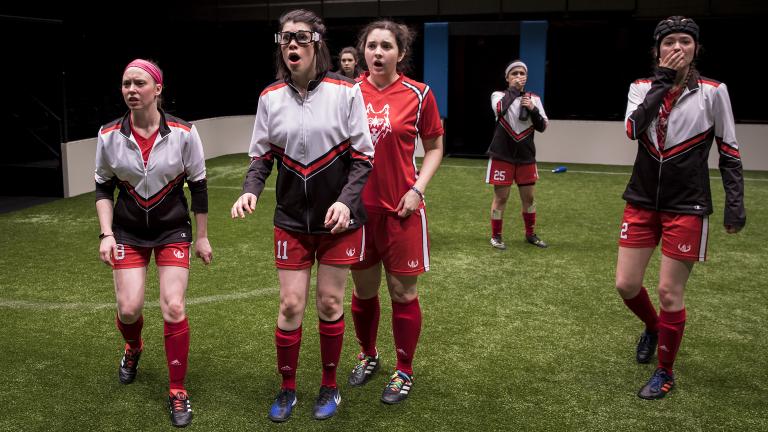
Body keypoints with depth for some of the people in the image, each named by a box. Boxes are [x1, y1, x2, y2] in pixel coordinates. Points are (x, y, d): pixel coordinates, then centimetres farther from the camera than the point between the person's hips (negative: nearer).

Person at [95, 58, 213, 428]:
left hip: (173, 230, -1)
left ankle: (178, 392, 7)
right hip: (128, 231, 2)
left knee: (173, 308, -11)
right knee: (128, 308, -4)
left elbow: (198, 186, -3)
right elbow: (103, 187, 4)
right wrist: (106, 234, -6)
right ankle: (133, 348, 36)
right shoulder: (109, 135, -8)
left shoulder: (183, 133, -13)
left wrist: (202, 237, 1)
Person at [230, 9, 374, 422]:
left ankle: (329, 387, 27)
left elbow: (363, 156, -6)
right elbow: (262, 155, 5)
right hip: (291, 219, 2)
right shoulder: (270, 97, -2)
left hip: (339, 218, -2)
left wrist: (346, 201, -19)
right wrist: (250, 190, -14)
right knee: (290, 304, 3)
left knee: (330, 303, 7)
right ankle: (287, 389, 23)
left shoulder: (346, 91, -10)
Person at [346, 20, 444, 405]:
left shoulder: (418, 94, -5)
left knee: (403, 293, 6)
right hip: (358, 207, 3)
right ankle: (368, 355, 38)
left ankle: (404, 372, 23)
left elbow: (434, 147, 4)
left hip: (401, 210, -2)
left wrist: (418, 189, -8)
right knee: (363, 290, 15)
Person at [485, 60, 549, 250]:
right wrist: (514, 89, -20)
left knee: (528, 197, 12)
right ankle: (496, 236, 14)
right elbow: (500, 109, -25)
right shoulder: (498, 95, -1)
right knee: (501, 197, 1)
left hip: (526, 156, 3)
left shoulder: (534, 99, 7)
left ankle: (530, 234, 28)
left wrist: (533, 109, -12)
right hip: (503, 155, -3)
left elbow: (542, 127, 2)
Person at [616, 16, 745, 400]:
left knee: (669, 293, -1)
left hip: (686, 206, -3)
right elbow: (632, 129, -17)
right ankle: (652, 328, 40)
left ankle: (665, 373, 19)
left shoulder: (713, 91, -4)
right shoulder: (642, 87, 3)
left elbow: (729, 152, 0)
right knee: (626, 285, 6)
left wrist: (735, 203, -6)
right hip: (642, 200, 3)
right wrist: (663, 81, -17)